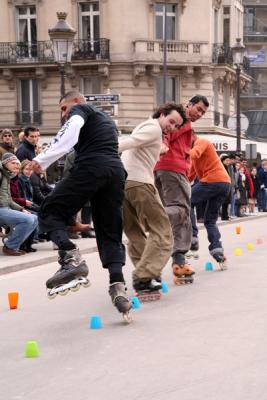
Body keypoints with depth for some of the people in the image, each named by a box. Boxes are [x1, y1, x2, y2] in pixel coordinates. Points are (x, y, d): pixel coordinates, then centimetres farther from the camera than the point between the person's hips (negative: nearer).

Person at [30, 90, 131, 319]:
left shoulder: (80, 109, 12)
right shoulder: (107, 119, 37)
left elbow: (71, 131, -8)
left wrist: (43, 160, -12)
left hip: (91, 168, -7)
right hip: (116, 171, 7)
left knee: (50, 212, 1)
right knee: (110, 233, 8)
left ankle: (71, 258, -24)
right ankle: (118, 286, -10)